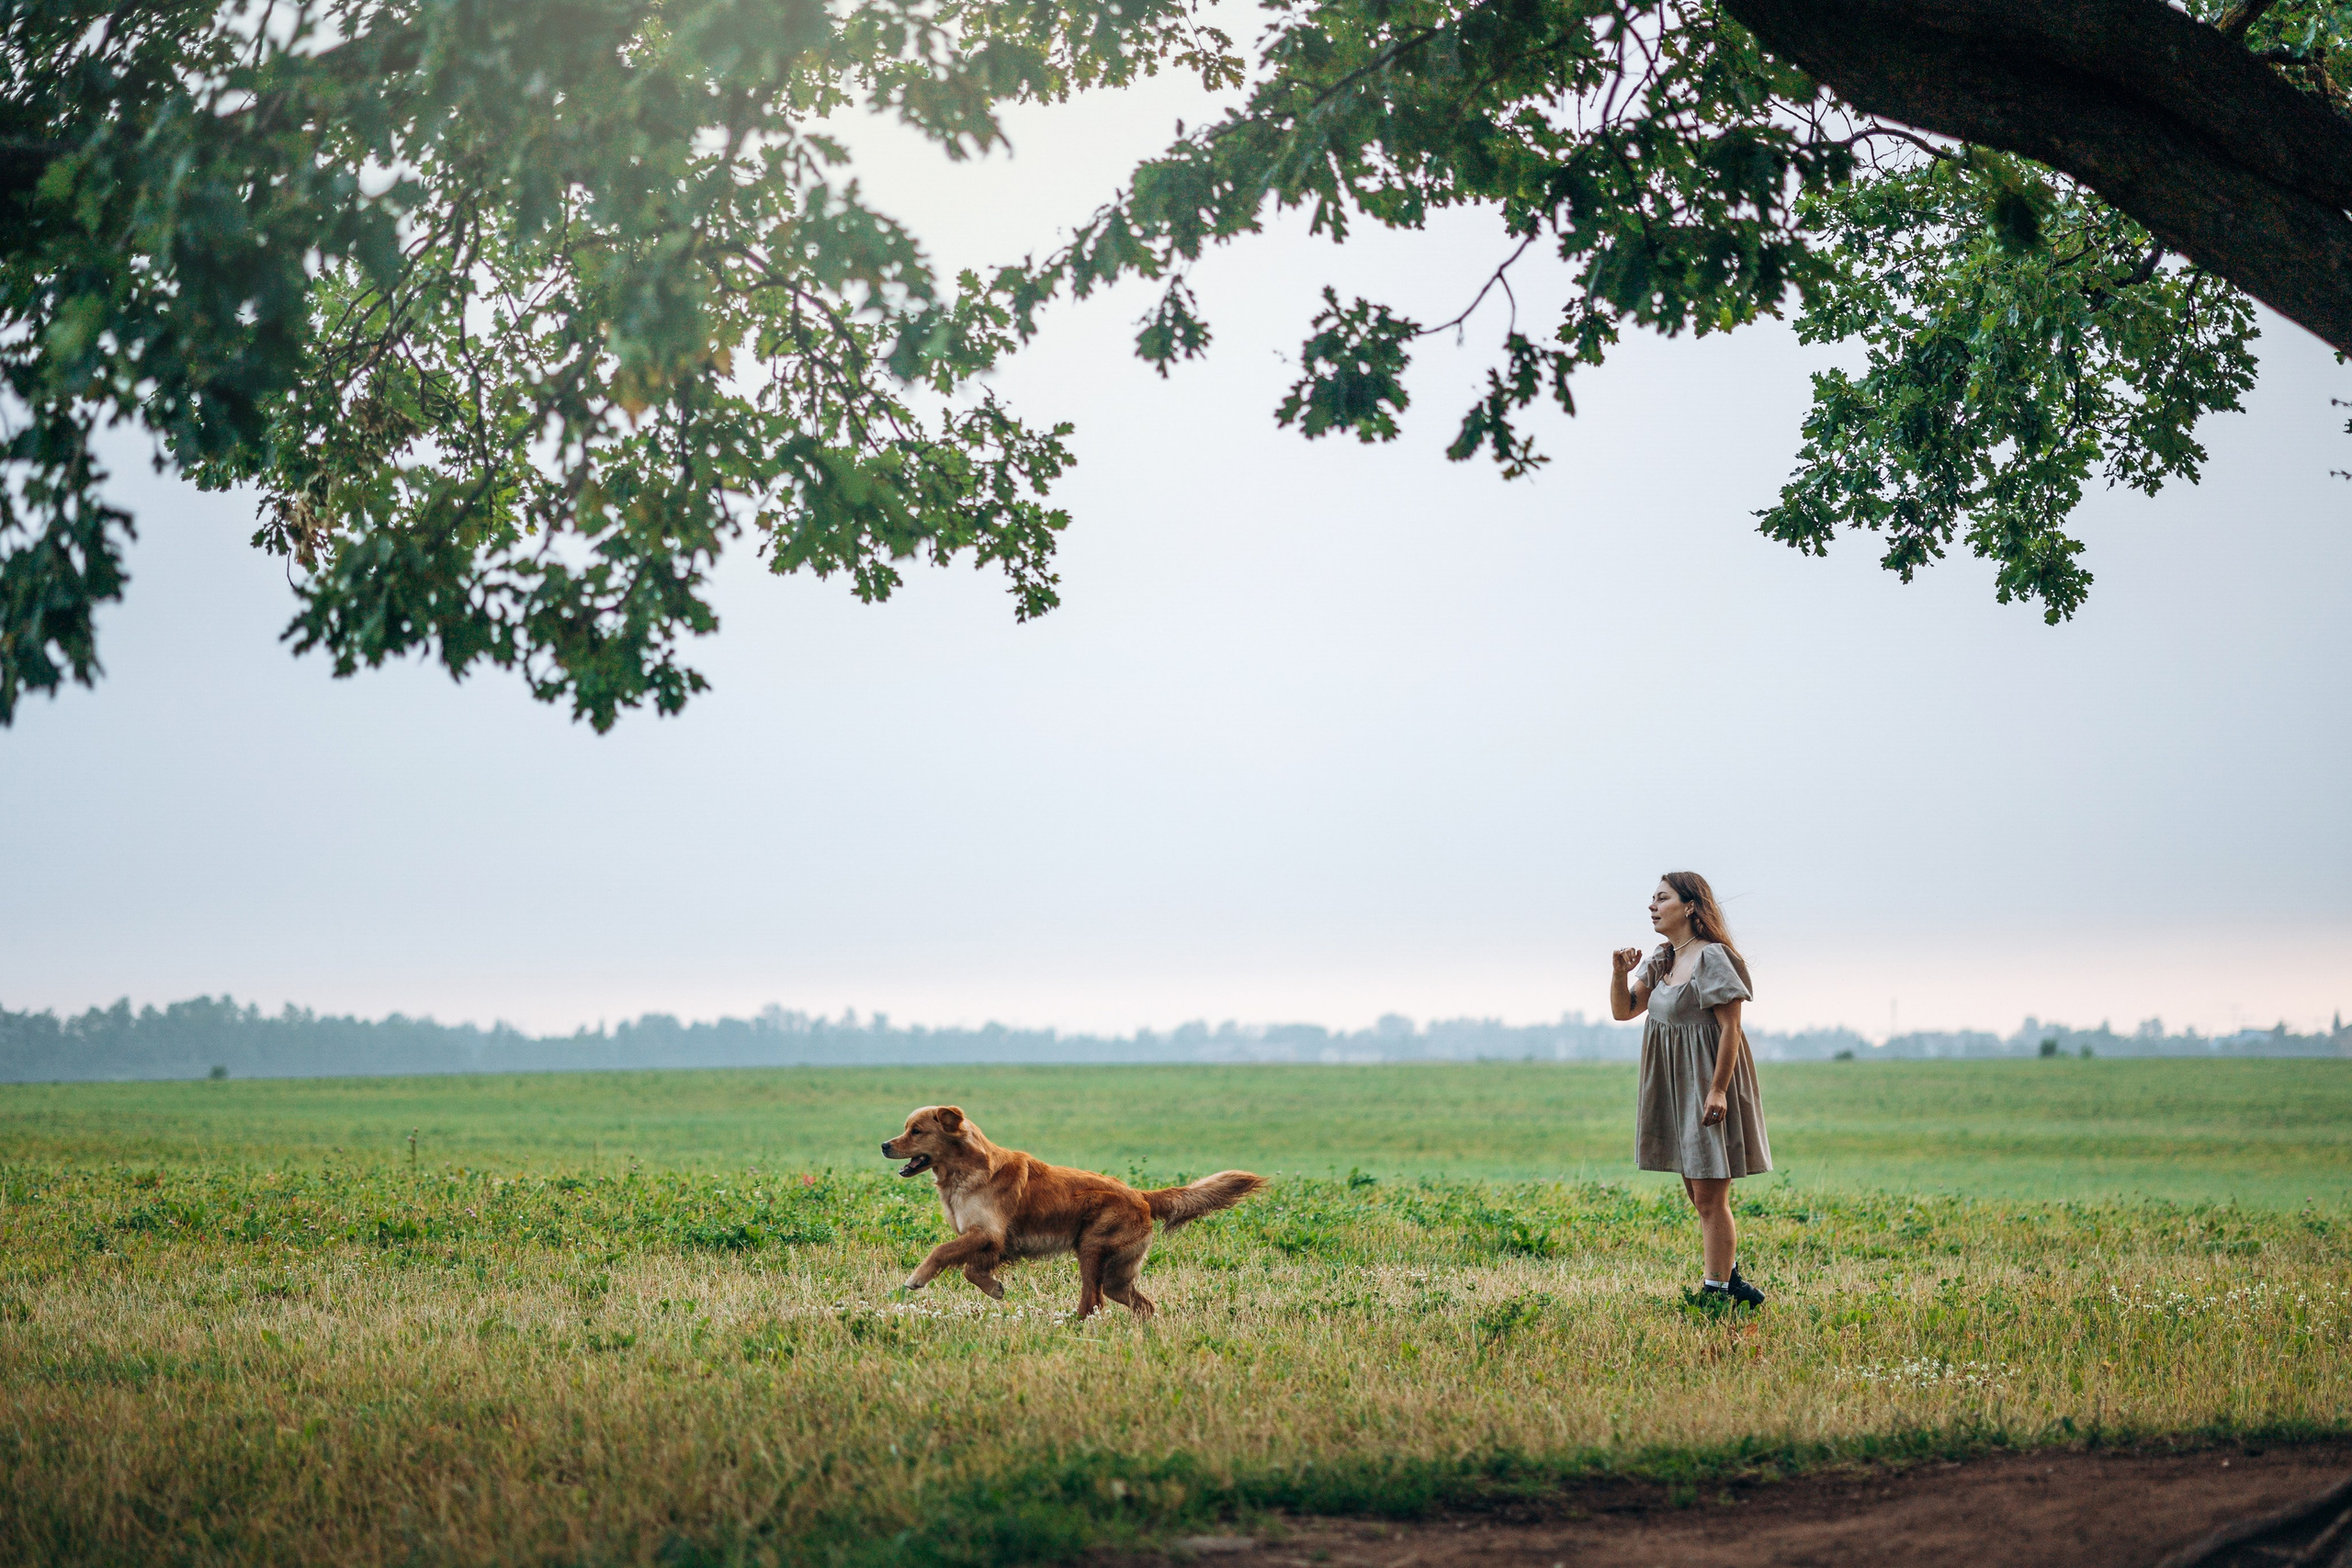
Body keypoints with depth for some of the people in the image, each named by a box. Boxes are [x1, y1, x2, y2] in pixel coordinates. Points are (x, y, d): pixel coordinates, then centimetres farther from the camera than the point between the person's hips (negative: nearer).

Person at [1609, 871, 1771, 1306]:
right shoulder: (1661, 962, 11)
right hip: (1674, 1088, 9)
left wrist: (1718, 1089, -22)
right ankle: (1729, 1273, 31)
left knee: (1710, 1197, -6)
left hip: (1707, 1086, -9)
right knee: (1698, 1193, 17)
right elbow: (1623, 1010, 11)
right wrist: (1621, 973, -8)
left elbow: (1730, 1026, -18)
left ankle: (1717, 1289, -2)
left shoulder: (1712, 958, -15)